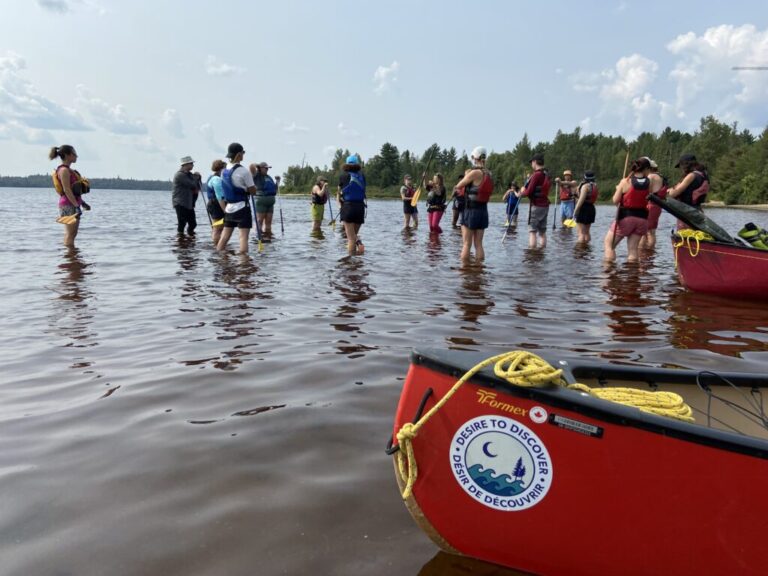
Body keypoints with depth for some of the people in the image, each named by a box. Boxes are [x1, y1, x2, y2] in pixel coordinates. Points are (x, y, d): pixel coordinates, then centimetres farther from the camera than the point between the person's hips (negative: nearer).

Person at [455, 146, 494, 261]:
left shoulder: (474, 173, -15)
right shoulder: (488, 174, 7)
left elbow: (458, 186, -6)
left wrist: (465, 175, 9)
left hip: (470, 211, -6)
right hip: (483, 211, 6)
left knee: (466, 244, 0)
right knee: (478, 244, 10)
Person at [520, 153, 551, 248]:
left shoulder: (536, 174, -14)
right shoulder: (546, 174, 11)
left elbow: (529, 192, -16)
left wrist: (522, 192, 4)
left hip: (536, 206, -8)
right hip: (545, 205, 8)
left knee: (532, 231, -6)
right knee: (542, 231, 12)